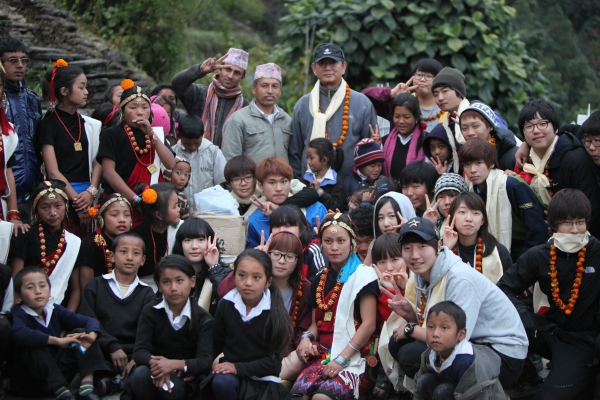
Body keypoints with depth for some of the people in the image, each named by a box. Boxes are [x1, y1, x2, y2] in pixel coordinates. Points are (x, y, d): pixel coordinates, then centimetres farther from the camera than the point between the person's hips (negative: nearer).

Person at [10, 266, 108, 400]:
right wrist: (57, 340, -38)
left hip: (56, 372, 6)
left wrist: (91, 335, -21)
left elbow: (89, 321, 4)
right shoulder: (18, 314, -12)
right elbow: (18, 334, -36)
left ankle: (87, 385, -24)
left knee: (81, 336, -5)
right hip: (27, 383, -6)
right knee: (33, 347, -32)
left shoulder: (55, 310, 6)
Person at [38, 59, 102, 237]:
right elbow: (53, 172, -8)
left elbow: (97, 163, 7)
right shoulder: (49, 123, -2)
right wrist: (77, 200, -11)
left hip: (86, 197, 5)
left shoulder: (88, 125, 13)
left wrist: (91, 192, -9)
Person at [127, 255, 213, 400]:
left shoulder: (203, 318, -7)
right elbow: (139, 352, -14)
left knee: (174, 387, -36)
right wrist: (154, 362, -38)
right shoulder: (150, 311, -3)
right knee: (140, 375, -33)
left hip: (185, 375, -1)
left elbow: (205, 361, -19)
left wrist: (176, 364, -38)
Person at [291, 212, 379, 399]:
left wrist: (342, 359, -16)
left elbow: (369, 324, -10)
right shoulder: (320, 280, 18)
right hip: (323, 355, 5)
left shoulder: (363, 275, -2)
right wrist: (307, 338, -2)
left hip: (354, 358, -5)